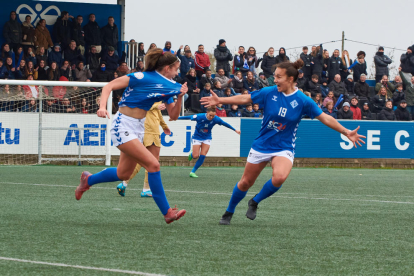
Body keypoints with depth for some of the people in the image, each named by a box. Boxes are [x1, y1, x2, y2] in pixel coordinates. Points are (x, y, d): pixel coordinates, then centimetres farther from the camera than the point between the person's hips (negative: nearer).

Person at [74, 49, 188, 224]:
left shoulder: (170, 86, 8)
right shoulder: (142, 77, -15)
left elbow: (173, 116, 10)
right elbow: (109, 86, -13)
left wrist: (180, 97, -7)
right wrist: (102, 107, -27)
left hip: (138, 129, 9)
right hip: (123, 126, -9)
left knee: (123, 174, 14)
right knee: (153, 165, -17)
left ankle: (88, 180, 40)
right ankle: (167, 212, -13)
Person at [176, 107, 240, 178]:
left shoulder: (216, 119, -17)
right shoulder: (200, 117, -25)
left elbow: (225, 124, -3)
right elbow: (188, 117, -14)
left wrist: (235, 130, 5)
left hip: (207, 138, 2)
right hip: (197, 137, -2)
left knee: (202, 156, -8)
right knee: (195, 156, -7)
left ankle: (193, 172, 5)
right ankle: (192, 154, 31)